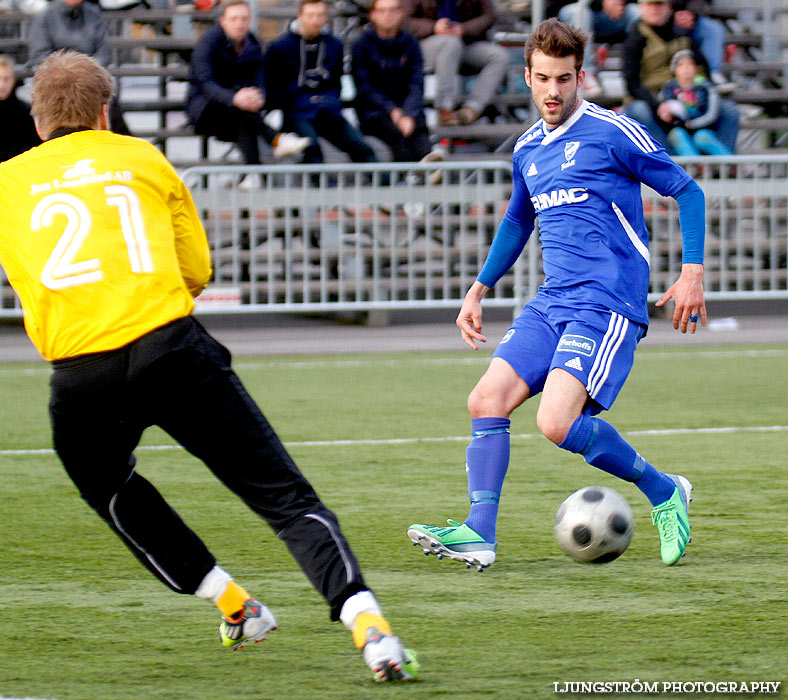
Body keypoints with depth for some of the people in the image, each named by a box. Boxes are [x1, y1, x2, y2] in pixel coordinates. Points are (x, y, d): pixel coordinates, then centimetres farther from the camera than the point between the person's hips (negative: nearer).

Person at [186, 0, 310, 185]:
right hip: (202, 106, -4)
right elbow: (206, 83, -25)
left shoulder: (253, 47, 6)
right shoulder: (208, 43, -11)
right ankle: (276, 140, -48)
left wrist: (258, 98, -31)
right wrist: (234, 99, -46)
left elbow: (259, 83, -3)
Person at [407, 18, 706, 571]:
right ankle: (479, 532, -7)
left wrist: (693, 271, -8)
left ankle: (664, 492, -1)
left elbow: (686, 190, 0)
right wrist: (479, 291, 30)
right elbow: (518, 221, 34)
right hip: (552, 302, 7)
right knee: (487, 400, -9)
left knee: (557, 422, -21)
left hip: (607, 304, -7)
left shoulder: (613, 133, -6)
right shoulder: (528, 150, 16)